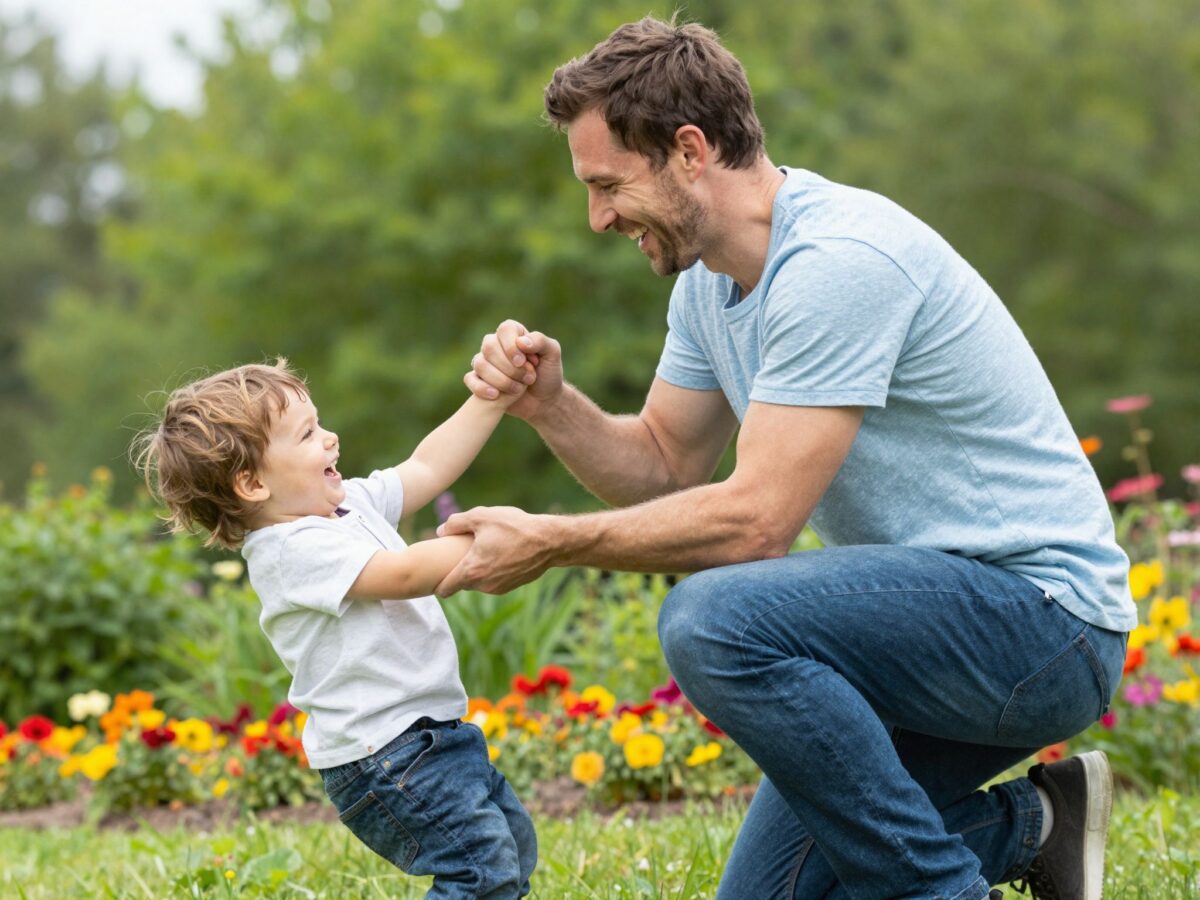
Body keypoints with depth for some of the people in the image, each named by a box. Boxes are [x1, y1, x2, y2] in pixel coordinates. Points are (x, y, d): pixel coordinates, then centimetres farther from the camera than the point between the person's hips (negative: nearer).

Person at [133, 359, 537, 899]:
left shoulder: (348, 504, 10)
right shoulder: (293, 550, -19)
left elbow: (426, 468, 18)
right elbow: (404, 573, -27)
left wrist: (494, 398, 12)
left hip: (432, 730, 10)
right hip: (384, 753, -10)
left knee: (514, 848, 21)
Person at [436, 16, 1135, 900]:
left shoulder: (837, 261, -24)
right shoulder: (709, 279, 7)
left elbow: (756, 522, -26)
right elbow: (663, 466, 14)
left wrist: (548, 543, -19)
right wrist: (550, 404, -5)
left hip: (1043, 616, -10)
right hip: (932, 617, 10)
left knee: (715, 619, -32)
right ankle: (1025, 827, 17)